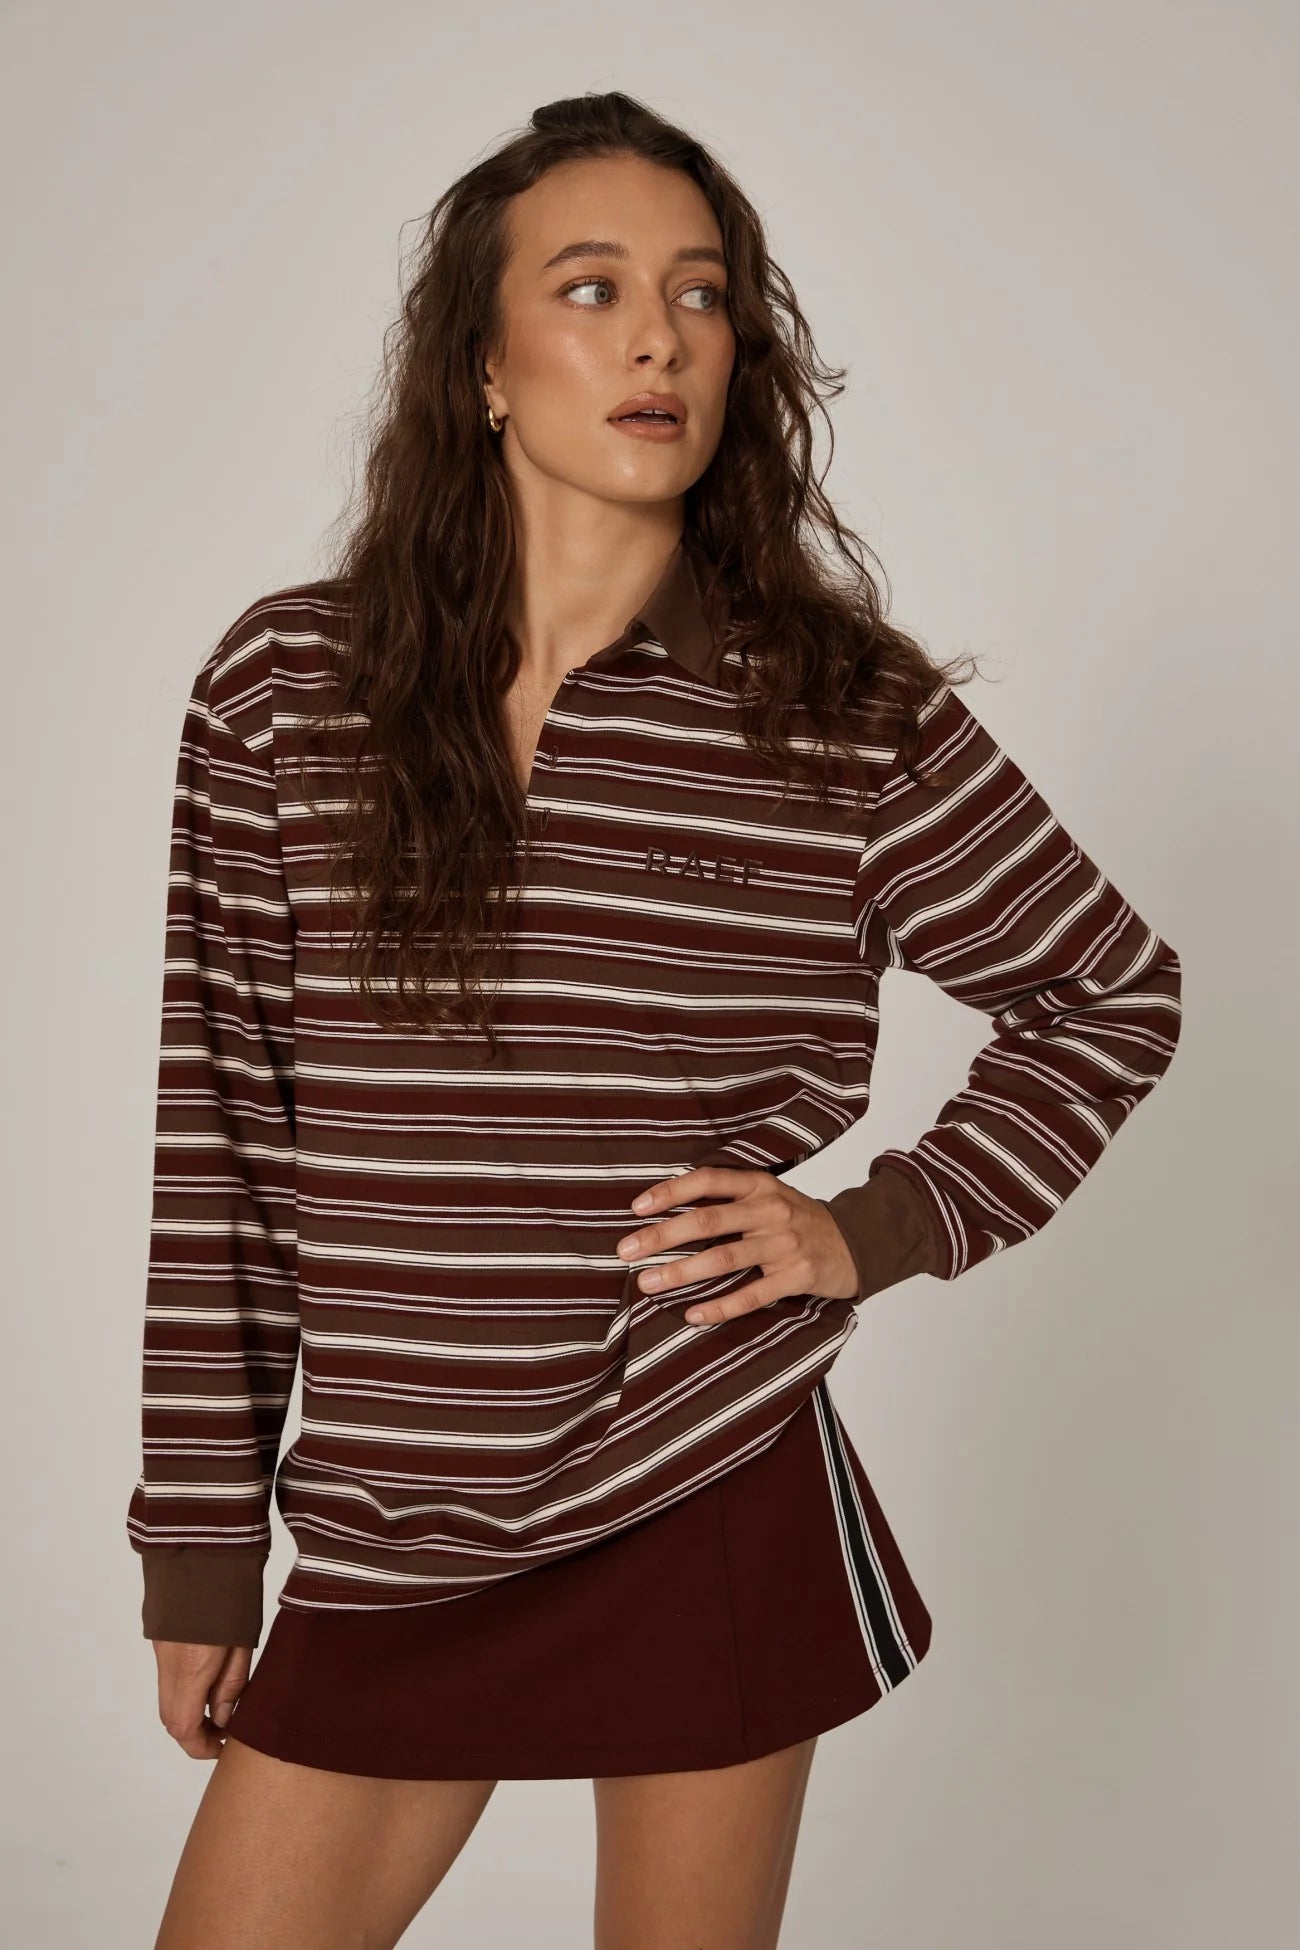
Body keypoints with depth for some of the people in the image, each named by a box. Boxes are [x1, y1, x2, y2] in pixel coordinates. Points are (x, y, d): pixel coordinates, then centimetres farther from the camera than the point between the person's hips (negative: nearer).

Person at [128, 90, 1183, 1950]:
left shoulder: (846, 712, -5)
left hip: (711, 1514, -1)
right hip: (387, 1539, 2)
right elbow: (222, 1120, 1)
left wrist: (880, 1227, -5)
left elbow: (1112, 994, 8)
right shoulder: (285, 684, -2)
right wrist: (201, 1549, 3)